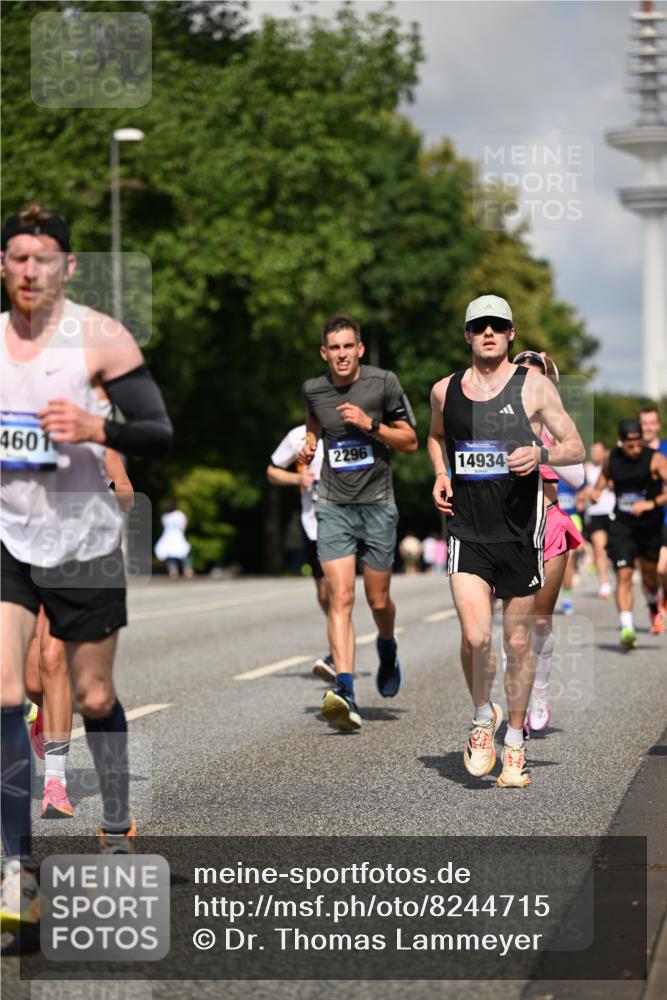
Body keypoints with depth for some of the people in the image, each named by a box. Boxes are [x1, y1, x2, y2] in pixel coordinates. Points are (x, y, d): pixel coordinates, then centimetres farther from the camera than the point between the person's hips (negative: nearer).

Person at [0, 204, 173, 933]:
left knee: (94, 698, 10)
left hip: (83, 538, -2)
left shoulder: (100, 337, -8)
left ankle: (117, 832, 31)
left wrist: (95, 427, -27)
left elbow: (160, 436, -10)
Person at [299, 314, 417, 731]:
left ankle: (388, 648, 43)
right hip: (334, 507, 1)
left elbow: (411, 441, -1)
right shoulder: (313, 389, 3)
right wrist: (310, 443, 6)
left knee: (378, 600, 8)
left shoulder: (383, 383, -6)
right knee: (340, 597, -13)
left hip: (377, 504, -1)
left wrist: (370, 424, -15)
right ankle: (346, 692, -22)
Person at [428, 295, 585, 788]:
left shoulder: (533, 385, -1)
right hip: (468, 532, 1)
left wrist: (541, 454, -20)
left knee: (518, 641, 6)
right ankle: (483, 717, 12)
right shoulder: (445, 390, 7)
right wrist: (441, 475, 9)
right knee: (475, 636, -15)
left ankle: (515, 743, 22)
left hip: (520, 533, -1)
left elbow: (576, 447, 0)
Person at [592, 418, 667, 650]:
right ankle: (626, 629, -22)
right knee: (624, 575, -14)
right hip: (621, 524, 1)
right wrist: (597, 490, 2)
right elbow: (604, 474, 21)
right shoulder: (612, 458, -3)